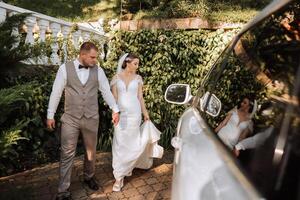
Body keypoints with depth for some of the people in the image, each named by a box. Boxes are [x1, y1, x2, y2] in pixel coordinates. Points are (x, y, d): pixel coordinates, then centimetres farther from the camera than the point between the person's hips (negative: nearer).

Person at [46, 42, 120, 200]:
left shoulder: (98, 71, 0)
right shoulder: (65, 68, -5)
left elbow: (106, 91, 4)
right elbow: (56, 92, -2)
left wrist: (115, 110, 0)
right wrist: (50, 115, -1)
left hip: (91, 118, 2)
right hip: (70, 118, -2)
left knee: (91, 151, 16)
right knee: (67, 154, 4)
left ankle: (89, 177, 40)